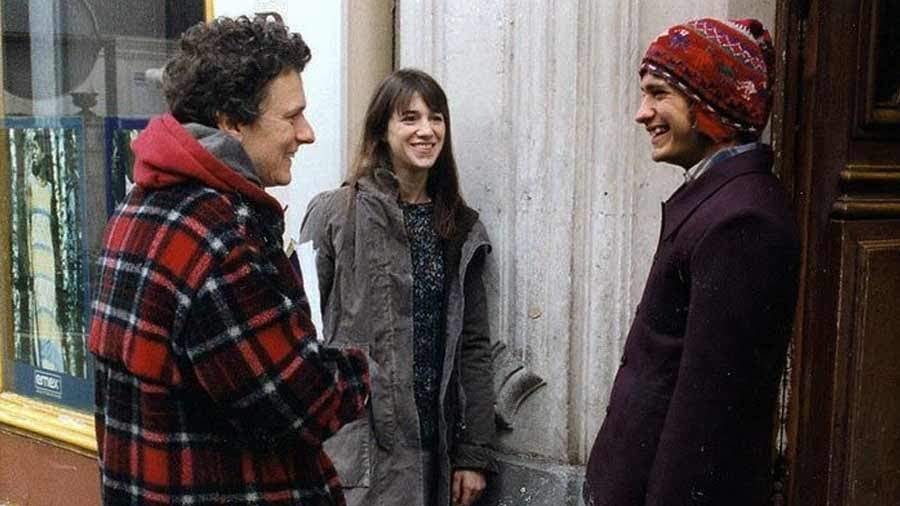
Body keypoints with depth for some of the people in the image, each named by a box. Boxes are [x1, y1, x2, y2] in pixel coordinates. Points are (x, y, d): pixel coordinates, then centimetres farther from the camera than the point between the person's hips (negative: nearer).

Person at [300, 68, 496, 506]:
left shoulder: (462, 229, 7)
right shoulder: (336, 213, -5)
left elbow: (473, 348, 7)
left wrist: (474, 454, 4)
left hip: (433, 451, 4)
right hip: (358, 450, -4)